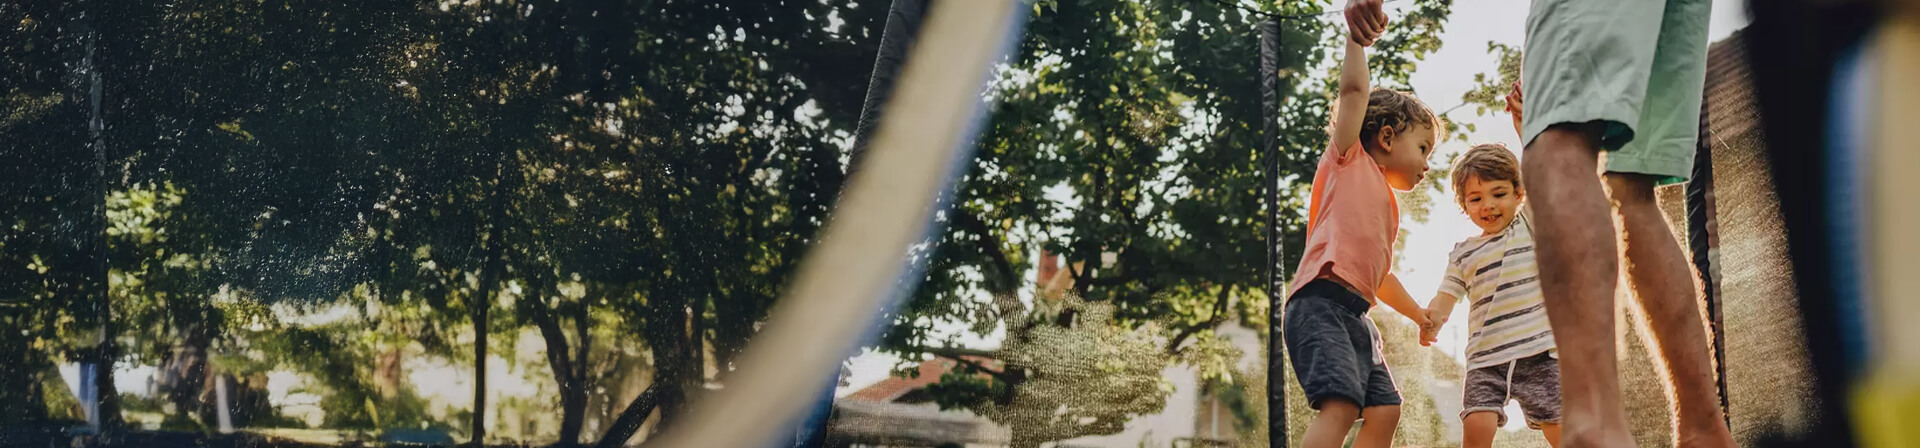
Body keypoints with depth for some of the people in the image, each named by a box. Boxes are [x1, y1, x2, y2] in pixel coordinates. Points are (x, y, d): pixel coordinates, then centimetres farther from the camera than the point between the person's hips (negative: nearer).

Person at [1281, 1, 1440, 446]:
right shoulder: (1350, 159, 10)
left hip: (1355, 317, 10)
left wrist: (1420, 314, 51)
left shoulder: (1388, 207, 31)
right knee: (1340, 404, -26)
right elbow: (1354, 91, -5)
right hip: (1321, 302, -10)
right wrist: (1356, 36, -18)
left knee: (1384, 409, 8)